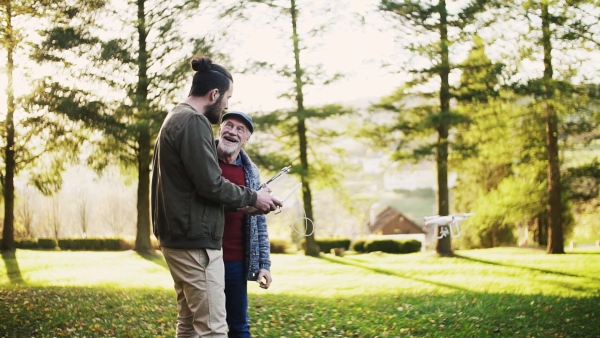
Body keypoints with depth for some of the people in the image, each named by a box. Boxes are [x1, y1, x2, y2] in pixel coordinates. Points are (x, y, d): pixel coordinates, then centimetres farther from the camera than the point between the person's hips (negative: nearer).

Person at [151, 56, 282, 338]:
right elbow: (211, 185, -19)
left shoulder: (175, 119, 17)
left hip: (179, 238, 11)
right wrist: (252, 198, -5)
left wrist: (240, 204, 15)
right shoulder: (194, 122, -15)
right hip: (195, 240, -11)